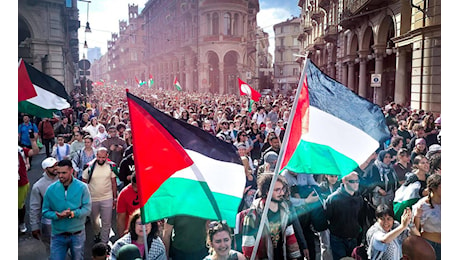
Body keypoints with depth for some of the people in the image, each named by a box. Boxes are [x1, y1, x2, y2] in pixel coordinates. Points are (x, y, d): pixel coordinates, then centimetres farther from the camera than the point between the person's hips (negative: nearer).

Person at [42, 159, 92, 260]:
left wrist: (72, 213, -29)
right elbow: (45, 211, -2)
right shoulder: (51, 189, -6)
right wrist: (57, 215, -22)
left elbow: (87, 209, -12)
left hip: (77, 234, 0)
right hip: (58, 235, 1)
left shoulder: (82, 187, -11)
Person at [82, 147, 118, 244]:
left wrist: (115, 198, 3)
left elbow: (114, 183, 1)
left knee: (106, 223, 4)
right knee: (94, 220, 21)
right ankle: (97, 233, 49)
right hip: (92, 199, 1)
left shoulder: (111, 166, -8)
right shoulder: (89, 167, -11)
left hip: (107, 199, -1)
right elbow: (84, 184, 0)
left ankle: (104, 242, 19)